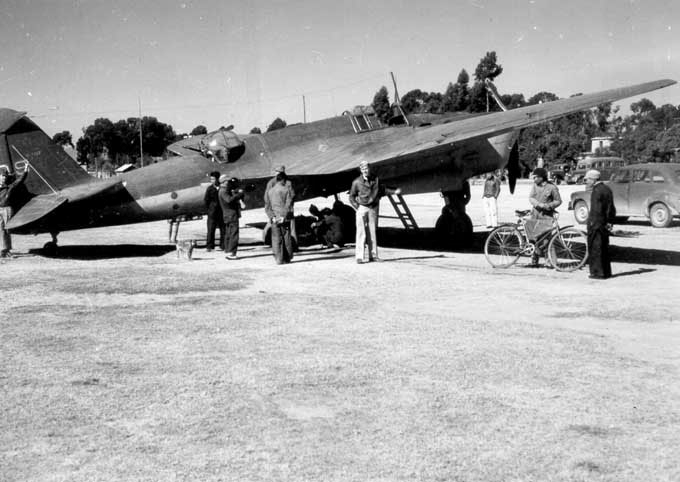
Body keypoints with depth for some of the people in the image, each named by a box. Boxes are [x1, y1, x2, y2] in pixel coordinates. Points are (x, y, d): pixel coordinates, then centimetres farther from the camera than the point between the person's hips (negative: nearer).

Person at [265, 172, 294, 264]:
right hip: (285, 218, -3)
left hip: (274, 218, 3)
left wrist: (272, 217, -1)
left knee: (276, 239, 4)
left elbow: (267, 206, 3)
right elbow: (288, 205, -11)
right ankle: (287, 258, 12)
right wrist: (284, 216, -9)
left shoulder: (269, 191, 8)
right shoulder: (287, 190, -4)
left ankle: (278, 259, -1)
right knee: (286, 238, 8)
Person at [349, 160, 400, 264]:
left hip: (373, 209, 4)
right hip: (362, 208, -4)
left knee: (372, 232, 7)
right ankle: (359, 257, -9)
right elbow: (351, 197, 1)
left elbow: (382, 189, 19)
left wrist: (394, 191, 12)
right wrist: (357, 207, -8)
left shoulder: (376, 179, 3)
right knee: (361, 233, -9)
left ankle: (373, 255, 12)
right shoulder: (357, 182, -7)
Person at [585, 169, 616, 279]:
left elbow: (597, 210, -22)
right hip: (605, 224, 10)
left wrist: (592, 222, -18)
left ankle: (598, 272, -2)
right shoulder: (606, 188, 14)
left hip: (596, 224, -10)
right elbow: (611, 208, 17)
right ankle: (606, 271, 22)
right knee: (604, 248, 16)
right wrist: (609, 221, 18)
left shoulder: (597, 191, -15)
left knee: (595, 248, -3)